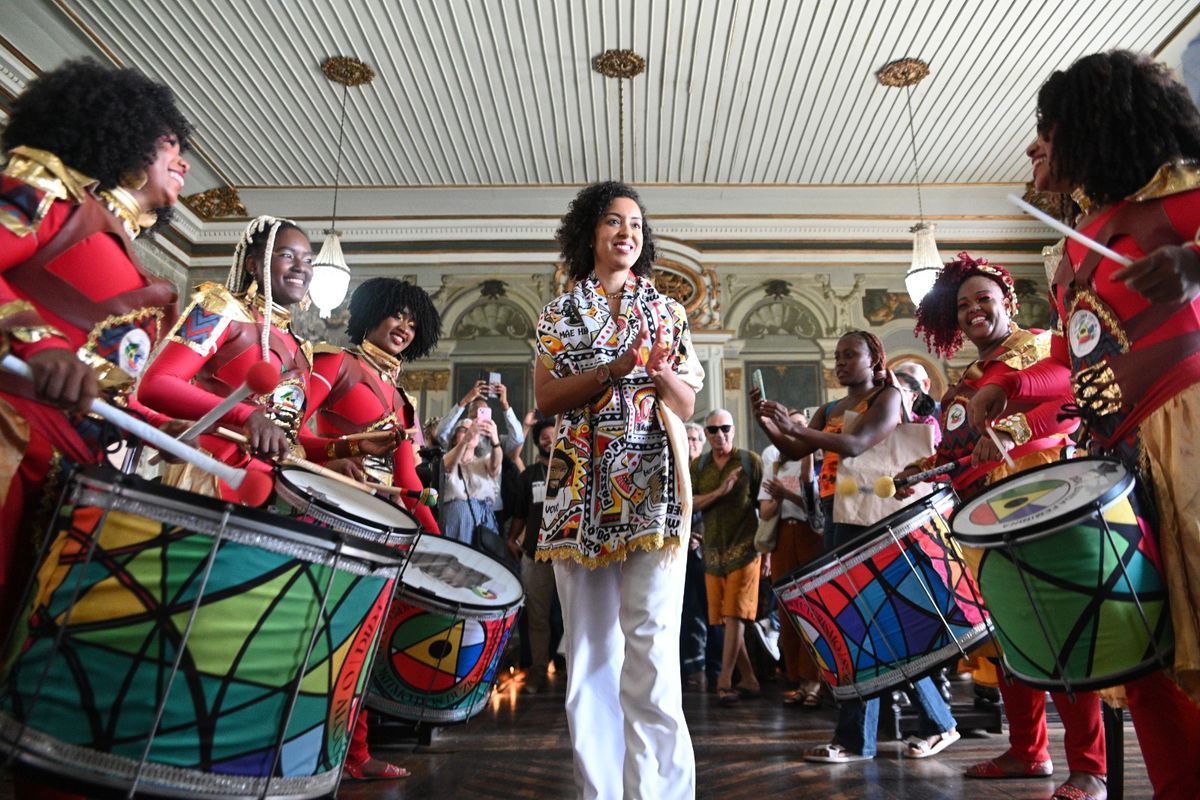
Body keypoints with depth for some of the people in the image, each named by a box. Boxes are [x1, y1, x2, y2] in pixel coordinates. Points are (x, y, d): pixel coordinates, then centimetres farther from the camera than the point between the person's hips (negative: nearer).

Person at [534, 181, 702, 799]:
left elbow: (686, 405, 12)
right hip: (580, 486, 1)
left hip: (652, 482, 0)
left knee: (652, 642, -9)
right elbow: (546, 397, 2)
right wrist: (616, 369, -11)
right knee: (589, 644, 2)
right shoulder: (561, 311, 14)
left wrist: (662, 372, -10)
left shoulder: (667, 310, 16)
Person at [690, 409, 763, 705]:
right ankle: (749, 680, 16)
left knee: (734, 615, -9)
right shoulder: (697, 466, 10)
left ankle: (724, 681, -4)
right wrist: (720, 491, -15)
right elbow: (688, 504, -1)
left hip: (744, 548, -4)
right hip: (713, 550, 4)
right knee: (725, 619, 6)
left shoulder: (750, 461, 0)